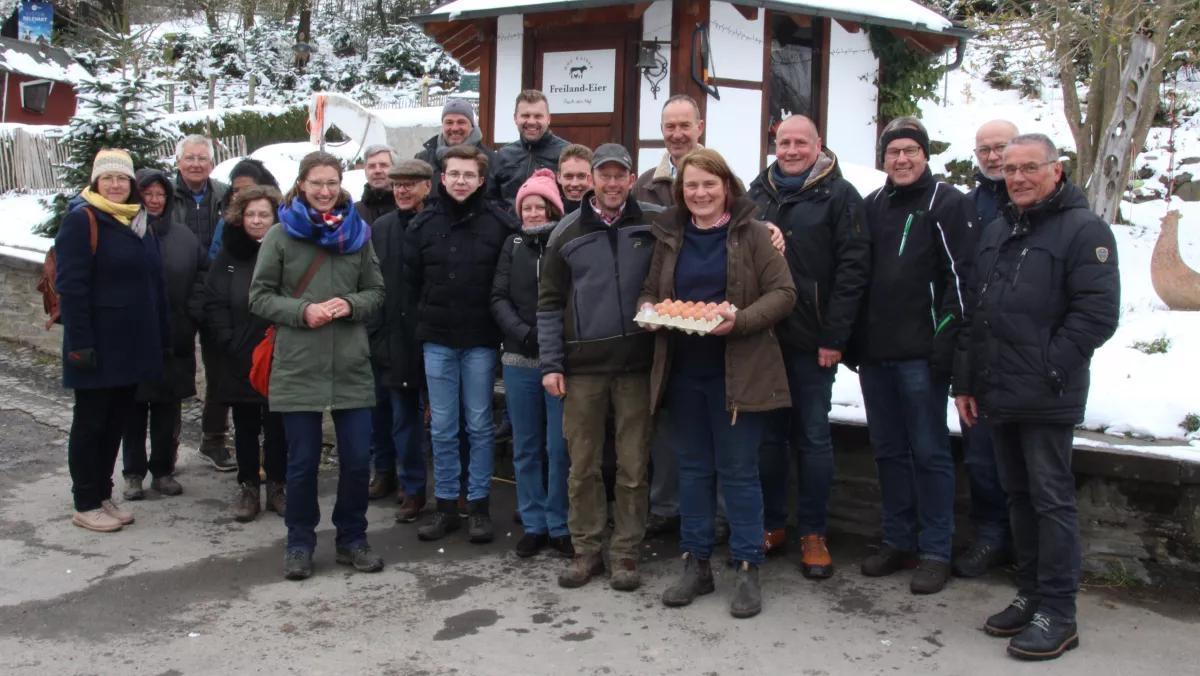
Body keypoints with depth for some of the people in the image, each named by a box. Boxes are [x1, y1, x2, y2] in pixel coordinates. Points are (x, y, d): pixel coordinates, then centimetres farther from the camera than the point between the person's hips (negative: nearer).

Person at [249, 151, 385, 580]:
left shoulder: (357, 233, 7)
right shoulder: (280, 235, 0)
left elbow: (376, 292, 10)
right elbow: (259, 296, 1)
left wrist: (350, 305, -10)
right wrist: (302, 311, -14)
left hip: (352, 366, 2)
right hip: (298, 366, -2)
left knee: (358, 459, 5)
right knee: (302, 462, 6)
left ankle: (352, 538, 23)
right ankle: (300, 543, 23)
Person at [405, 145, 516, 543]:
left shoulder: (500, 222, -4)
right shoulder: (422, 225, 4)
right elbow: (412, 280, 10)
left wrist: (498, 321, -2)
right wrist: (429, 318, 7)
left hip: (481, 340, -2)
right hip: (437, 339, 2)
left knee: (480, 426, 6)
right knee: (442, 428, 8)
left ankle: (479, 506, 16)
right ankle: (445, 505, 18)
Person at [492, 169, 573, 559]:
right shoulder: (513, 246, 11)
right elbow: (499, 298, 6)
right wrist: (524, 333, -10)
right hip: (519, 360, 4)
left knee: (559, 448, -1)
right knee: (526, 448, 9)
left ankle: (559, 526, 11)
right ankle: (533, 524, 19)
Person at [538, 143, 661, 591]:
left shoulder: (654, 224, 3)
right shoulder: (567, 233, 5)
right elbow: (549, 303, 7)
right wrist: (550, 364, 0)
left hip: (636, 363, -1)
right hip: (582, 366, 1)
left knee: (633, 466, 5)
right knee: (582, 465, 6)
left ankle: (625, 553, 17)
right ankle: (586, 550, 19)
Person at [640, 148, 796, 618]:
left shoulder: (752, 234, -3)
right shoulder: (669, 236, 10)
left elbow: (783, 293, -7)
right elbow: (649, 290, 18)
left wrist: (739, 320, -21)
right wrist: (649, 309, -5)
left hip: (737, 371, -4)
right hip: (682, 370, 4)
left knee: (738, 471, 1)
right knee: (693, 469, 12)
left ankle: (747, 570, 13)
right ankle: (695, 565, 23)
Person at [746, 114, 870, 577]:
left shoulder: (838, 196, -3)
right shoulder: (757, 195, 12)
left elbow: (852, 269, -9)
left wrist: (834, 337, -14)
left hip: (812, 342, -4)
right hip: (763, 336, 4)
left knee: (813, 436, 3)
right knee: (768, 433, 10)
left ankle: (813, 533, 14)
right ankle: (771, 524, 22)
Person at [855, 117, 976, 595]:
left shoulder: (946, 204, -3)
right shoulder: (872, 206, 15)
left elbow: (961, 275, -10)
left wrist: (946, 339, -16)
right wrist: (854, 338, 13)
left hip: (921, 355, -6)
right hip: (874, 353, 6)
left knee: (929, 452, -1)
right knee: (888, 450, 12)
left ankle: (935, 552, 8)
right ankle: (899, 542, 23)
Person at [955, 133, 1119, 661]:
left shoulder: (1083, 230, -7)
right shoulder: (996, 232, 17)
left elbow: (1097, 314, -14)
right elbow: (975, 312, 18)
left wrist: (1045, 368, -15)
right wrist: (966, 381, 14)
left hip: (1047, 399, -7)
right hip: (999, 395, 7)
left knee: (1051, 500, -2)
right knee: (1019, 497, 14)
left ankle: (1057, 614, 6)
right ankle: (1031, 595, 26)